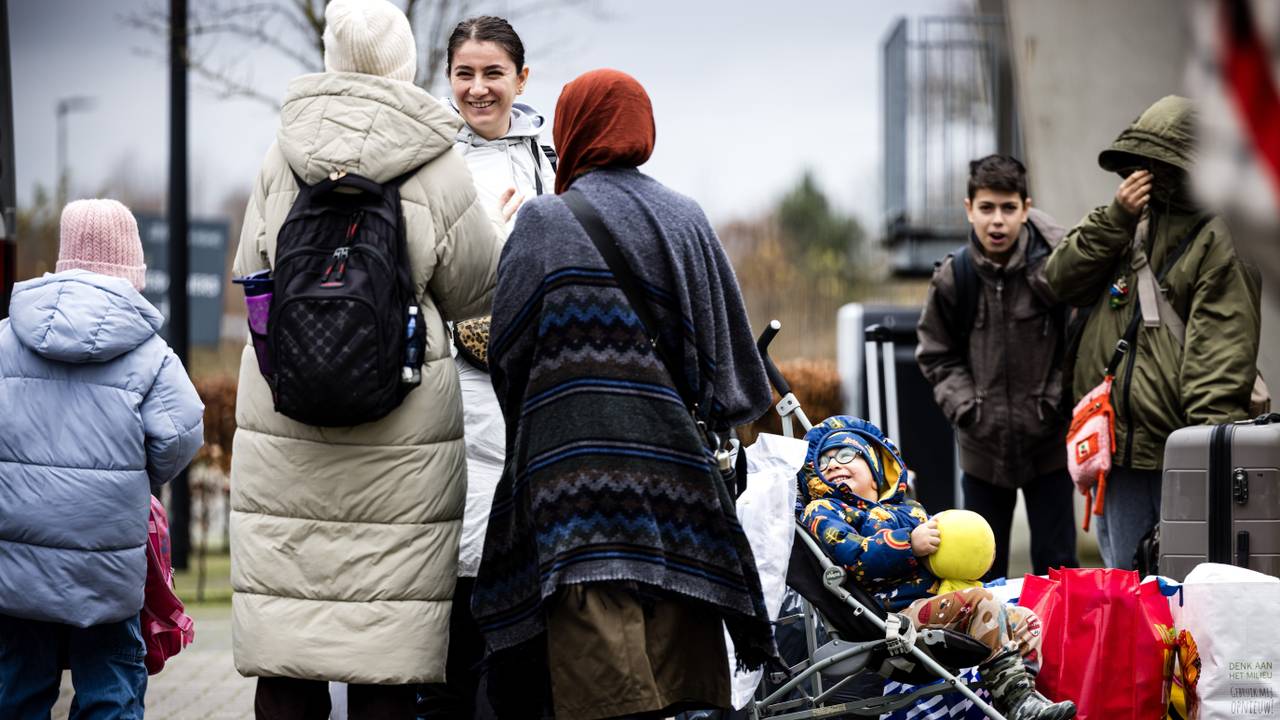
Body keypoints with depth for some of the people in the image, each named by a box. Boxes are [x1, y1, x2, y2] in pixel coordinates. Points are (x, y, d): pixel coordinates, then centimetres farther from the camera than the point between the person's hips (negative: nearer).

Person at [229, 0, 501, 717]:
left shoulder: (283, 153, 1)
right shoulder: (437, 169, -7)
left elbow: (251, 271, 11)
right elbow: (477, 292, 4)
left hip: (281, 424, 2)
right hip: (401, 435, -2)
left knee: (285, 633, 6)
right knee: (385, 656, 3)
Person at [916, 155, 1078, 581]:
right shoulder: (953, 277, -3)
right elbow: (937, 354, 8)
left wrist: (1056, 401, -11)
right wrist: (965, 406, -5)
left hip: (1048, 441, -2)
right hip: (983, 447, 3)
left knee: (1056, 564, 4)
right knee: (983, 568, 11)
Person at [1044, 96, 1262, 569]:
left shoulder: (1216, 237, -8)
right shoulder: (1126, 224, 17)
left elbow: (1222, 352, -15)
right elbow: (1062, 280, 8)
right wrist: (1116, 218, -5)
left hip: (1178, 454, -7)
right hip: (1118, 449, 7)